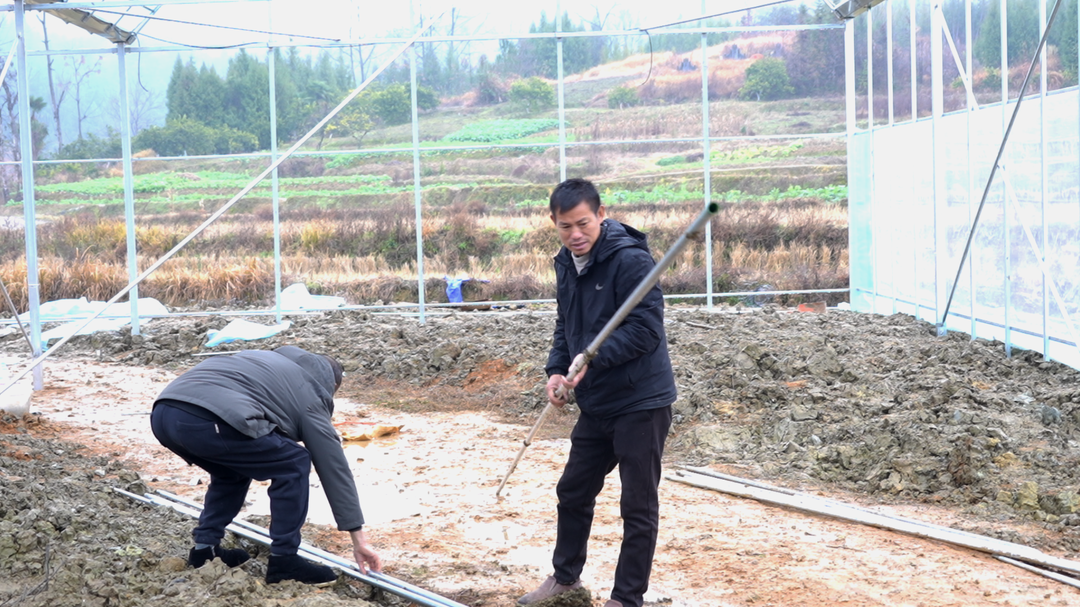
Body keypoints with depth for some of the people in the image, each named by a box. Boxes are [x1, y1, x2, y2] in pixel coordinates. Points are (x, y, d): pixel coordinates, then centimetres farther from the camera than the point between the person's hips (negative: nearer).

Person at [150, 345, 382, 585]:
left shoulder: (271, 360, 37)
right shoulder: (309, 397, 17)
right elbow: (334, 467, 17)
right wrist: (358, 538, 19)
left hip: (163, 413, 8)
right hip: (206, 421, -8)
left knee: (232, 471, 32)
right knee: (294, 465, 9)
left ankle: (204, 548, 31)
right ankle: (283, 560, 11)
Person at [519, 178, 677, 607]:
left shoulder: (631, 260, -19)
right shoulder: (566, 265, 7)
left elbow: (646, 328, -23)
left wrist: (591, 360, -25)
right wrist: (557, 370, -1)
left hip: (640, 402, -8)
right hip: (596, 404, 8)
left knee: (638, 506, 2)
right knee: (573, 491, 19)